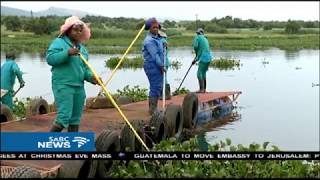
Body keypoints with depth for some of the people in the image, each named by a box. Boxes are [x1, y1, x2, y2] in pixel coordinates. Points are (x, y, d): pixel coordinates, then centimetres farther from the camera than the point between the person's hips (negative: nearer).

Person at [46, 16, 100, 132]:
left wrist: (91, 77, -1)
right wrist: (67, 53, -26)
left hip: (79, 86, 8)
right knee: (64, 116, -14)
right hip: (63, 85, -8)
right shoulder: (59, 42, -4)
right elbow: (50, 58, -17)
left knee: (75, 118, 13)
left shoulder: (81, 48, 18)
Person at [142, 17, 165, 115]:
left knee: (156, 87, 14)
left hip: (157, 66, 10)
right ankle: (153, 110, -4)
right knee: (155, 87, -9)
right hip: (153, 66, -10)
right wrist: (161, 66, -17)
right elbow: (154, 55, -19)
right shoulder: (149, 40, -15)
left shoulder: (156, 38, 17)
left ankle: (153, 109, 22)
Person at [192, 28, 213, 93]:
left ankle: (201, 89, -12)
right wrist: (196, 59, 27)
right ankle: (204, 89, 16)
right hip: (209, 57, 8)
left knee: (199, 73, -7)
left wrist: (196, 55, 7)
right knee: (203, 73, 14)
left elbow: (195, 46, -13)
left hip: (204, 58, -8)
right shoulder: (205, 39, 24)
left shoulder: (197, 37, 1)